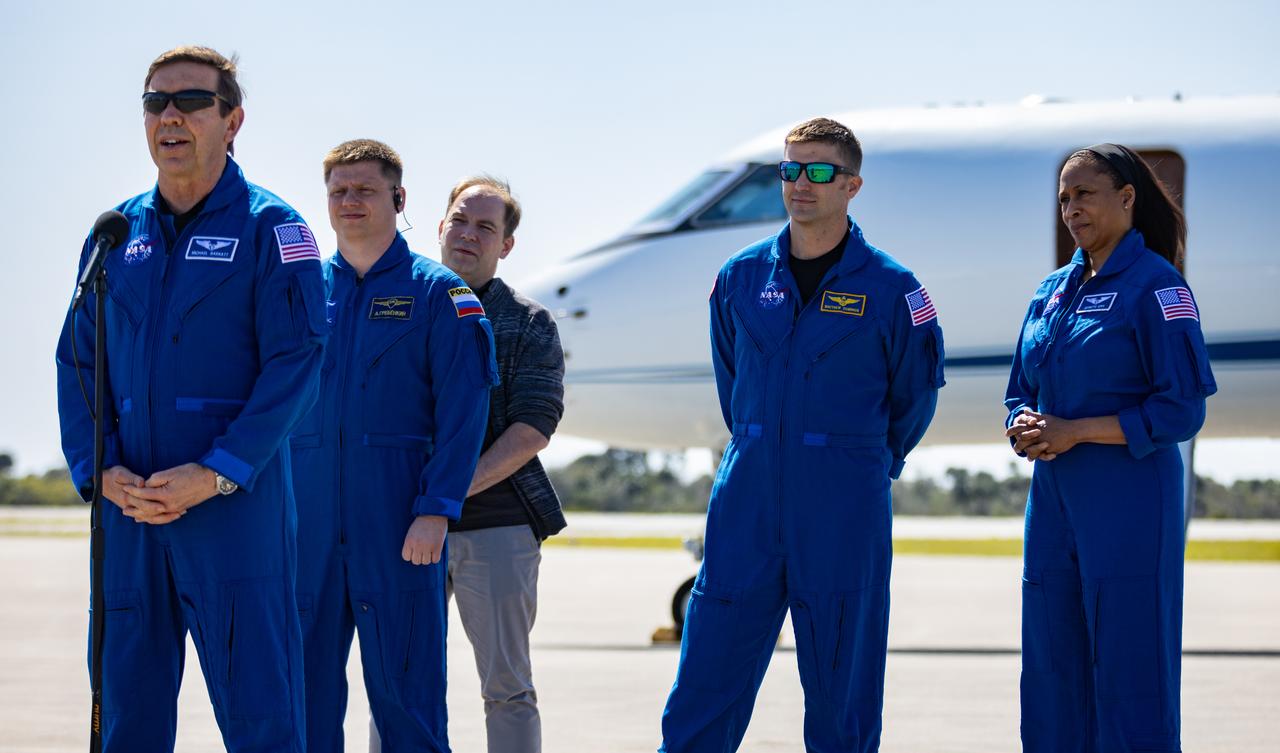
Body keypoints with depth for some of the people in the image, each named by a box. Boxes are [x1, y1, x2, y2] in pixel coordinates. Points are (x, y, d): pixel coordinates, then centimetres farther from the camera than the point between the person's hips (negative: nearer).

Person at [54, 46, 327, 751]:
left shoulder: (269, 228, -1)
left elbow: (295, 364, -8)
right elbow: (78, 364, 12)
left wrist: (214, 475, -16)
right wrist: (102, 471, -4)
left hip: (237, 506, -5)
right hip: (127, 506, 5)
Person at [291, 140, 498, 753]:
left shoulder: (437, 293, 1)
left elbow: (462, 412, -5)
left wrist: (435, 511, -14)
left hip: (398, 521, -4)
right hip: (310, 520, 4)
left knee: (404, 683, -2)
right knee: (305, 683, 5)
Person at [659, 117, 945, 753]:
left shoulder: (890, 289, -3)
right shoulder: (740, 276, 7)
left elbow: (916, 391, 9)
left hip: (845, 509, -3)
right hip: (748, 498, 3)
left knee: (841, 692, 3)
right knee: (703, 693, 0)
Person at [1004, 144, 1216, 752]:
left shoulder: (1157, 287, -7)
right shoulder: (1053, 290, 14)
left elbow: (1182, 410, -12)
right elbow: (1022, 392, 20)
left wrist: (1074, 432, -14)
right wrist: (1027, 430, -4)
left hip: (1128, 503, -7)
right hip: (1053, 499, 7)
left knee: (1129, 676, -4)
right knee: (1051, 677, 8)